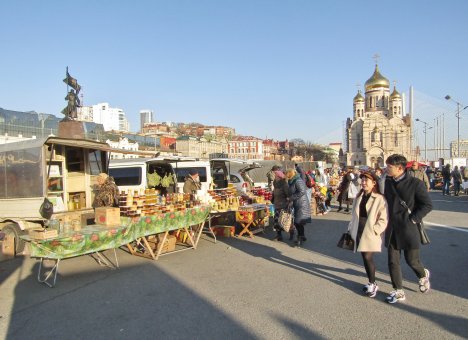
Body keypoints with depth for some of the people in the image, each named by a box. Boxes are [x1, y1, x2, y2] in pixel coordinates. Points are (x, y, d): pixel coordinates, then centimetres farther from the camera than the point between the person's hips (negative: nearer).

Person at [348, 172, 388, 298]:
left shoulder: (379, 198, -9)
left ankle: (372, 284, 9)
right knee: (365, 258, 12)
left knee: (368, 258, -8)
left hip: (370, 234, -6)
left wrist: (375, 230, -17)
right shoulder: (359, 197, 12)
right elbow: (354, 215, 17)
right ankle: (371, 282, 26)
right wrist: (351, 228, 13)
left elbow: (383, 219, -11)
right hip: (359, 232, 6)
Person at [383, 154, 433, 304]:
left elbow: (427, 205, -10)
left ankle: (423, 276, 42)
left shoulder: (415, 183, -12)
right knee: (393, 262, 6)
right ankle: (399, 292, 20)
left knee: (412, 260, 8)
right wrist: (388, 220, 7)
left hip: (408, 229, -5)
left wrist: (412, 219, -14)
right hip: (392, 229, 5)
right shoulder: (387, 182, 4)